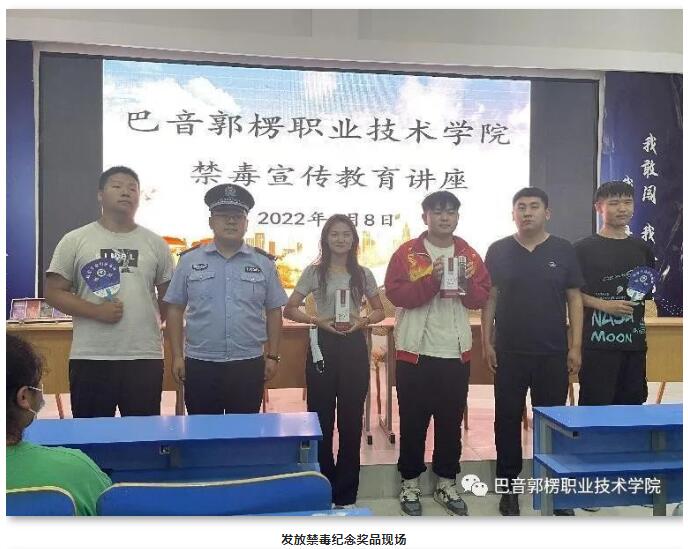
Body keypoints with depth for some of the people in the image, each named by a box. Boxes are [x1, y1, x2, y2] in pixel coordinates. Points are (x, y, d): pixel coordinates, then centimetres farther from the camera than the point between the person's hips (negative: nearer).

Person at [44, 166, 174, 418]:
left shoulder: (155, 243, 8)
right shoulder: (75, 241, 3)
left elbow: (167, 295, 14)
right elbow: (53, 292, 0)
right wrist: (96, 311, -12)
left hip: (145, 357, 2)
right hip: (90, 357, -1)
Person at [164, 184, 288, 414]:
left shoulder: (264, 263, 3)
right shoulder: (189, 260, 2)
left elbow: (274, 312, 7)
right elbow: (175, 309, 5)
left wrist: (272, 356, 3)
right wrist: (177, 356, 1)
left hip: (248, 365, 0)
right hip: (200, 364, 0)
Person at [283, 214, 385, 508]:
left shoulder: (363, 274, 5)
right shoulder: (314, 272, 1)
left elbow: (379, 311, 12)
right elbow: (289, 309, 2)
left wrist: (362, 321, -9)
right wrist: (318, 320, -14)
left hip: (354, 346, 1)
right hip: (323, 346, -1)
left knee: (351, 420, 7)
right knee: (321, 418, 5)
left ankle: (345, 494, 23)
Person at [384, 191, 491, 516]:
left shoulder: (469, 254, 8)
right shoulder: (407, 253, -3)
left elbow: (482, 297, 3)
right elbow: (396, 293, -15)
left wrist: (466, 282, -16)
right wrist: (432, 279, -24)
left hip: (456, 353, 3)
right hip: (416, 352, -3)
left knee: (451, 422, 12)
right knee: (413, 422, 6)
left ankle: (447, 483, 27)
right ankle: (410, 483, 21)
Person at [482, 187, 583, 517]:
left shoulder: (563, 251, 3)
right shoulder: (498, 251, 2)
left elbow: (574, 299, 3)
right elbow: (489, 298, 3)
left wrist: (576, 346, -2)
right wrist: (487, 343, -3)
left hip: (553, 353, 1)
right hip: (509, 353, 0)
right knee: (508, 419, 7)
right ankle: (508, 486, 21)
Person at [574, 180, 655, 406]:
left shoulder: (642, 248, 14)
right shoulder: (584, 248, -2)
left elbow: (650, 291, 25)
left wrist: (642, 293, 3)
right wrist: (604, 305, -15)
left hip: (634, 340, 5)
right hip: (598, 342, -5)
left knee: (632, 403, 9)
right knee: (595, 405, -4)